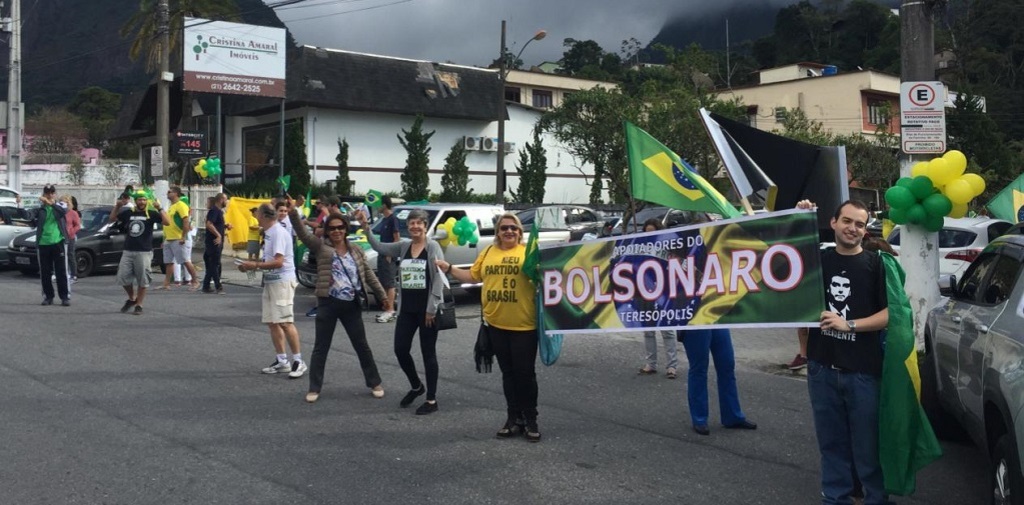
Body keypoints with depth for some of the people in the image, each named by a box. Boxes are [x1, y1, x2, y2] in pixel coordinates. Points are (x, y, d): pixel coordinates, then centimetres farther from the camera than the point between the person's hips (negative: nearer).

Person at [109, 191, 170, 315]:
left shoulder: (151, 214, -2)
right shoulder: (128, 212, 9)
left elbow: (167, 222, -14)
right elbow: (112, 219, 19)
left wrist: (159, 208, -20)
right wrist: (117, 206, 6)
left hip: (144, 252, -4)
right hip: (128, 251, 4)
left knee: (142, 280, -1)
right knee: (122, 277, 4)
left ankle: (139, 305, 10)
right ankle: (132, 298, 27)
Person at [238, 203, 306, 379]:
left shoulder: (279, 232, -14)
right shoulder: (268, 233, 14)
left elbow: (278, 261, -20)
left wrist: (255, 265, -17)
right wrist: (252, 265, 6)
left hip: (282, 282, -10)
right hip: (270, 281, 10)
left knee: (285, 322, -10)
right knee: (272, 322, 9)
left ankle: (298, 361, -3)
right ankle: (281, 361, 15)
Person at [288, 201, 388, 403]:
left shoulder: (356, 251, 10)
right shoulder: (321, 247, 0)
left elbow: (369, 275, 14)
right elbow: (302, 233, -14)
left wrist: (383, 296, 12)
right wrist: (293, 212, -28)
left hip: (352, 305, 2)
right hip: (328, 304, -2)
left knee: (362, 346, 11)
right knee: (321, 347, 4)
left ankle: (375, 383, 23)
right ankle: (314, 388, 13)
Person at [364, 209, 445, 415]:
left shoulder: (433, 247, -9)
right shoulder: (403, 246, 7)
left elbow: (438, 279, -13)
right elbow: (379, 247, 8)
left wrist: (432, 308, -16)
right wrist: (367, 229, -7)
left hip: (426, 309, -5)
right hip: (406, 308, 5)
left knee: (428, 353, 2)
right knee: (400, 349, 6)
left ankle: (432, 400, 12)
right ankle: (416, 386, 31)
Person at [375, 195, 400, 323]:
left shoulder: (393, 219, -11)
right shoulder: (384, 219, 15)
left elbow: (397, 238, -15)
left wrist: (390, 254, -18)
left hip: (388, 256, -9)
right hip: (382, 254, 9)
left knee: (389, 284, -9)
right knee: (383, 283, 11)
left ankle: (391, 311, -9)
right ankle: (387, 309, 17)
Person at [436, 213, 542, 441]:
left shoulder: (528, 252, -4)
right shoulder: (489, 252, 8)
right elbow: (473, 275, 14)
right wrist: (448, 268, 9)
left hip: (524, 325, -4)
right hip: (496, 324, 4)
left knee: (525, 373, 3)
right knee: (508, 372, 13)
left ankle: (530, 420, 16)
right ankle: (514, 418, 23)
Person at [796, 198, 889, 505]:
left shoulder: (876, 264, -4)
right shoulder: (818, 258, 5)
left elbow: (889, 314, -7)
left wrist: (849, 324, -17)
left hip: (862, 370, -3)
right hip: (822, 366, 3)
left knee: (867, 443, 3)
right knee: (831, 441, 12)